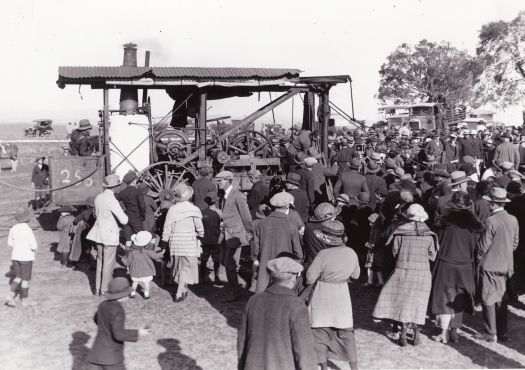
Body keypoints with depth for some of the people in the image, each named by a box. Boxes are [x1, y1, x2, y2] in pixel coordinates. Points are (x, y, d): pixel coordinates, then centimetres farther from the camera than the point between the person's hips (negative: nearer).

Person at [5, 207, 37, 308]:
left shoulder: (13, 229, -3)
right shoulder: (28, 230, -21)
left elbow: (10, 243, 10)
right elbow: (34, 246, -19)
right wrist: (33, 248, 3)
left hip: (15, 257, 5)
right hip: (26, 258, -5)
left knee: (18, 278, 19)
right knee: (25, 279, 9)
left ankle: (11, 298, 8)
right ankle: (25, 300, 21)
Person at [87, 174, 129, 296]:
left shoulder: (98, 197, 3)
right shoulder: (112, 201, -20)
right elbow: (123, 220, -19)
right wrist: (124, 214, 2)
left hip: (99, 231, 7)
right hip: (110, 233, -7)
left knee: (100, 260, 17)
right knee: (108, 263, 3)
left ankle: (98, 288, 24)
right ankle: (104, 290, 10)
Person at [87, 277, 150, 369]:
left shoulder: (104, 304, 4)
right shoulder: (118, 310, -23)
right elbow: (118, 334, -29)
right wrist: (138, 333, -19)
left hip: (98, 350, 8)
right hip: (111, 355, -8)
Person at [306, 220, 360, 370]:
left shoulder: (323, 255, -21)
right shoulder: (351, 253, -7)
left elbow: (310, 278, -16)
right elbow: (355, 275, 6)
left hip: (323, 296, -4)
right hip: (342, 296, 4)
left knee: (320, 332, 10)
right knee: (346, 333, 15)